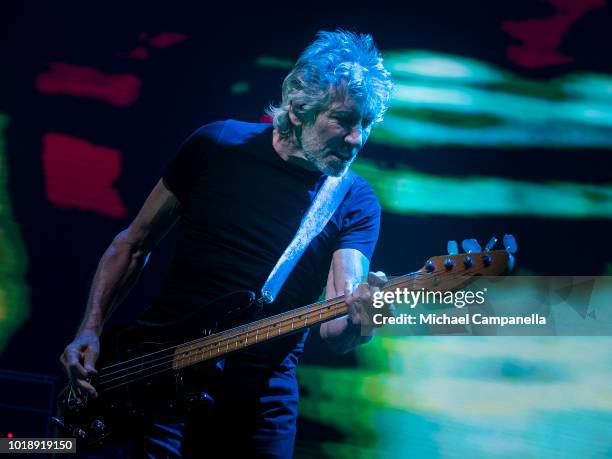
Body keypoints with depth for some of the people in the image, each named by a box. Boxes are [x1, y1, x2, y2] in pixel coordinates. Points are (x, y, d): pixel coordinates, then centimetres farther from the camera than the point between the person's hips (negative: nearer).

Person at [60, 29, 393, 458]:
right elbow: (134, 243, 7)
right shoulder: (217, 145, -2)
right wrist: (90, 331, -4)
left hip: (262, 400, 1)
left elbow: (333, 330, -14)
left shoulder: (356, 204, -3)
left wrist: (357, 323, -37)